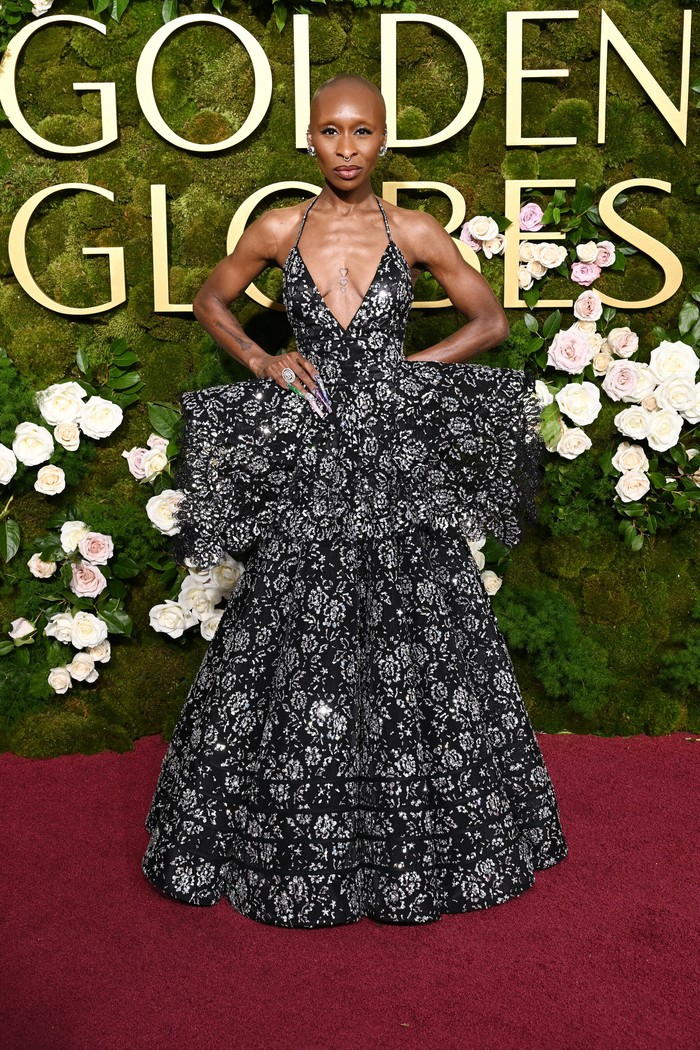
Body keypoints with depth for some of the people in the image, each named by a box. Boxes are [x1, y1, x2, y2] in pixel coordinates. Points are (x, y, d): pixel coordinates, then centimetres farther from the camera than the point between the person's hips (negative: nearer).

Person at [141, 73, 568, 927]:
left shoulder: (415, 233, 1)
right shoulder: (278, 231, 3)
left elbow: (491, 319, 10)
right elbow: (209, 302, 17)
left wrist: (415, 366, -3)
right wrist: (262, 361, 1)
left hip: (398, 455, 0)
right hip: (307, 461, 1)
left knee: (415, 646, 4)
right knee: (296, 648, 4)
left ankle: (420, 842, 24)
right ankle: (298, 844, 23)